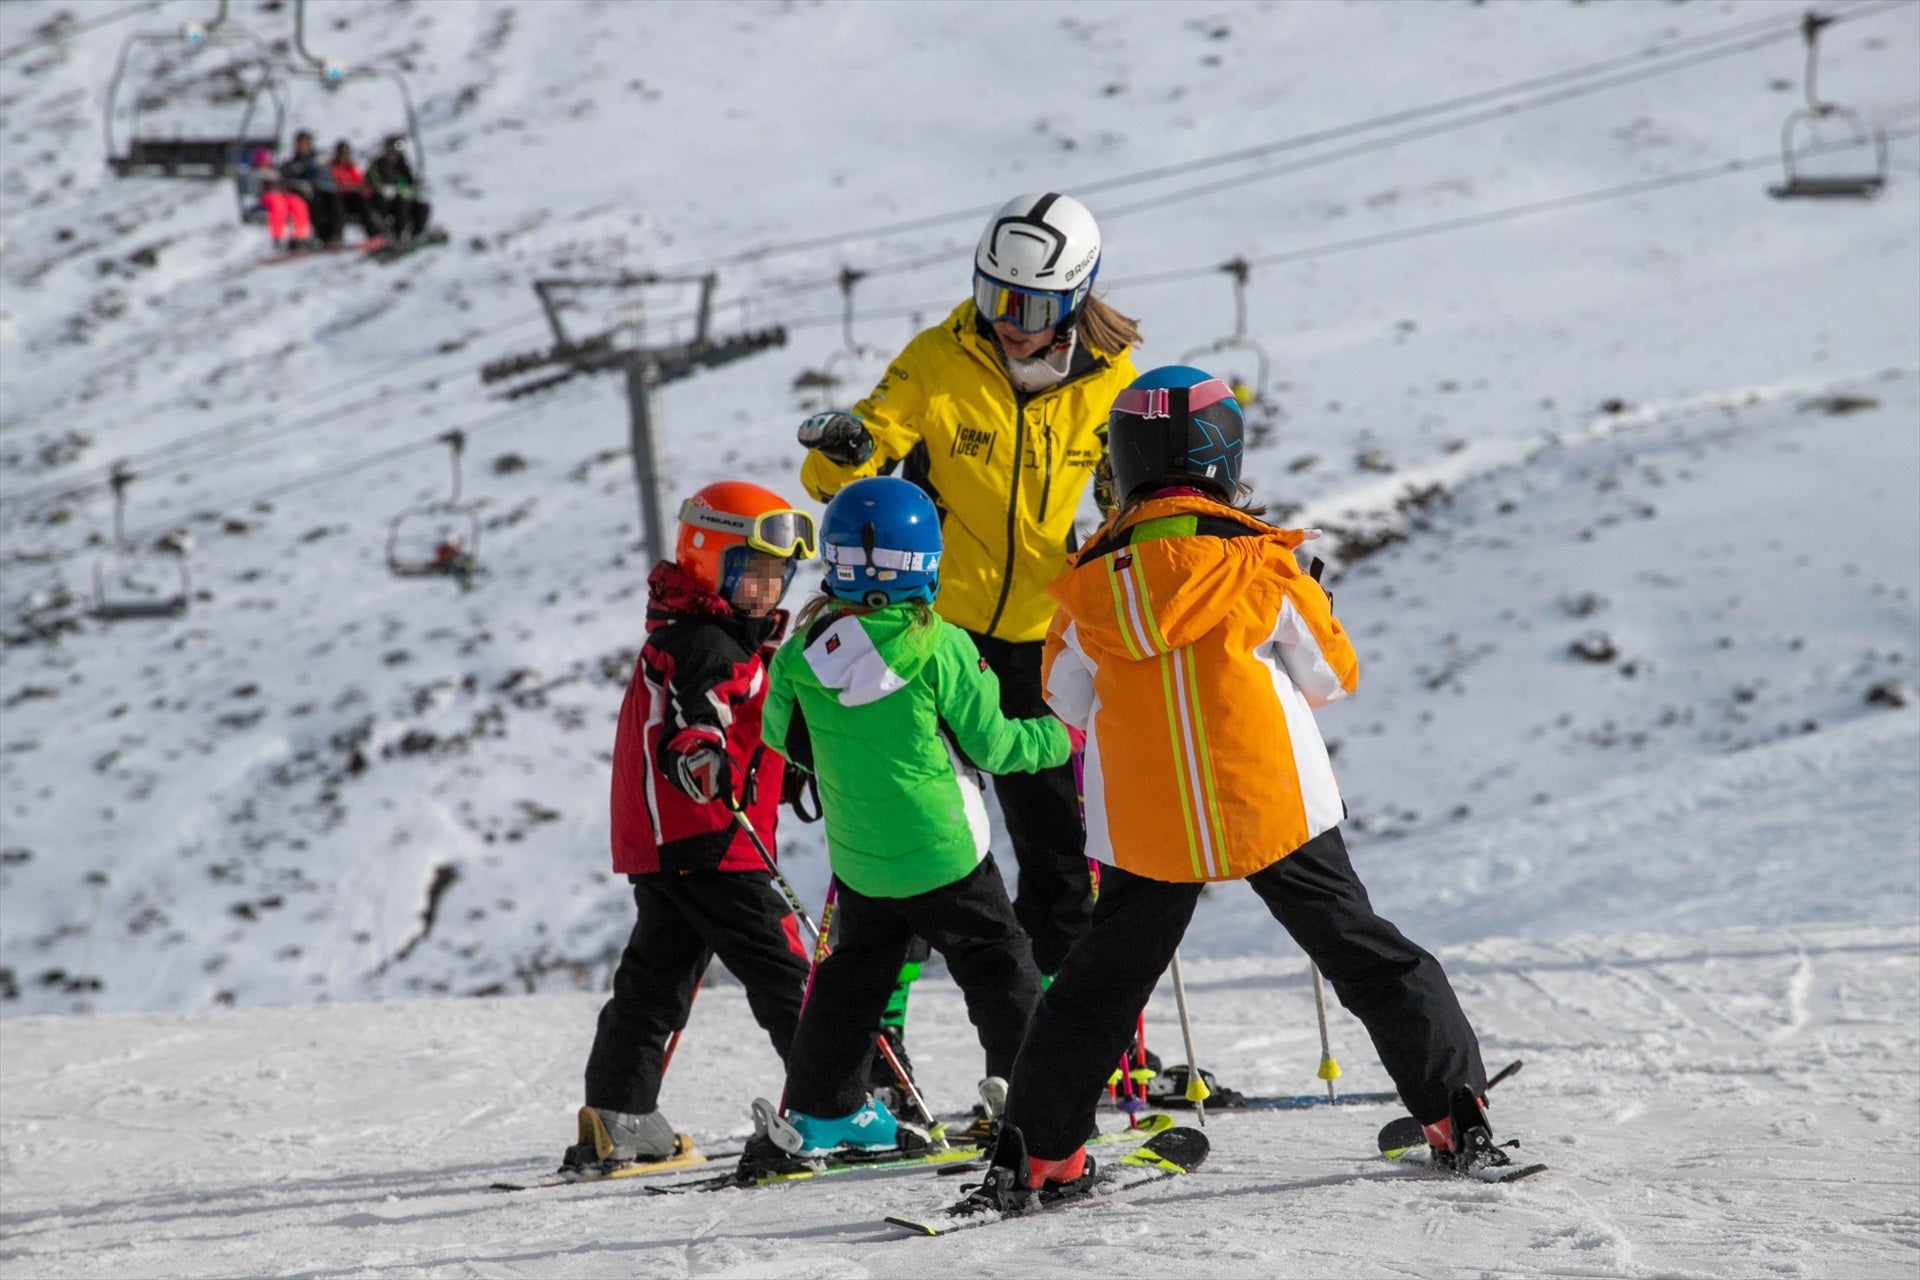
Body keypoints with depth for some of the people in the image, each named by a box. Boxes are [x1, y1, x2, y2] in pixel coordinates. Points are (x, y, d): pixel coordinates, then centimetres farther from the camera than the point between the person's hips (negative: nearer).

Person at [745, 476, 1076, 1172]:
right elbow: (991, 744, -11)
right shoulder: (939, 647, -18)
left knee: (855, 971, 20)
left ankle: (819, 1112, 23)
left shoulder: (804, 653, -6)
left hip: (856, 859, 5)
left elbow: (781, 735, 10)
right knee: (998, 967, 8)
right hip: (942, 854, -5)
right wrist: (1061, 737, 7)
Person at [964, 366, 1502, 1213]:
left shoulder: (1092, 583, -2)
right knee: (1368, 958, 11)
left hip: (1145, 827, 2)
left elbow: (1067, 701, 11)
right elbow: (1333, 675, 1)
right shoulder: (1259, 564, -9)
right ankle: (1457, 1115, 9)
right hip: (1275, 808, -2)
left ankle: (1035, 1154, 9)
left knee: (1101, 984, 13)